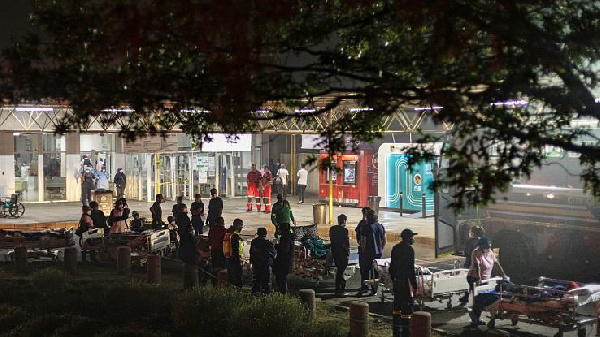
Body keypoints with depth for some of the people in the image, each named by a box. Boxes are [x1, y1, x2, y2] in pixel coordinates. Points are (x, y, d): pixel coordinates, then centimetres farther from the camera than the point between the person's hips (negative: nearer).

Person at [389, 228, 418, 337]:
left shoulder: (395, 248, 9)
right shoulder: (409, 249, -14)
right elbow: (411, 269, -17)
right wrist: (414, 285, -12)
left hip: (397, 280, 8)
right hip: (406, 281, -8)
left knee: (397, 305, 15)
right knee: (407, 307, -4)